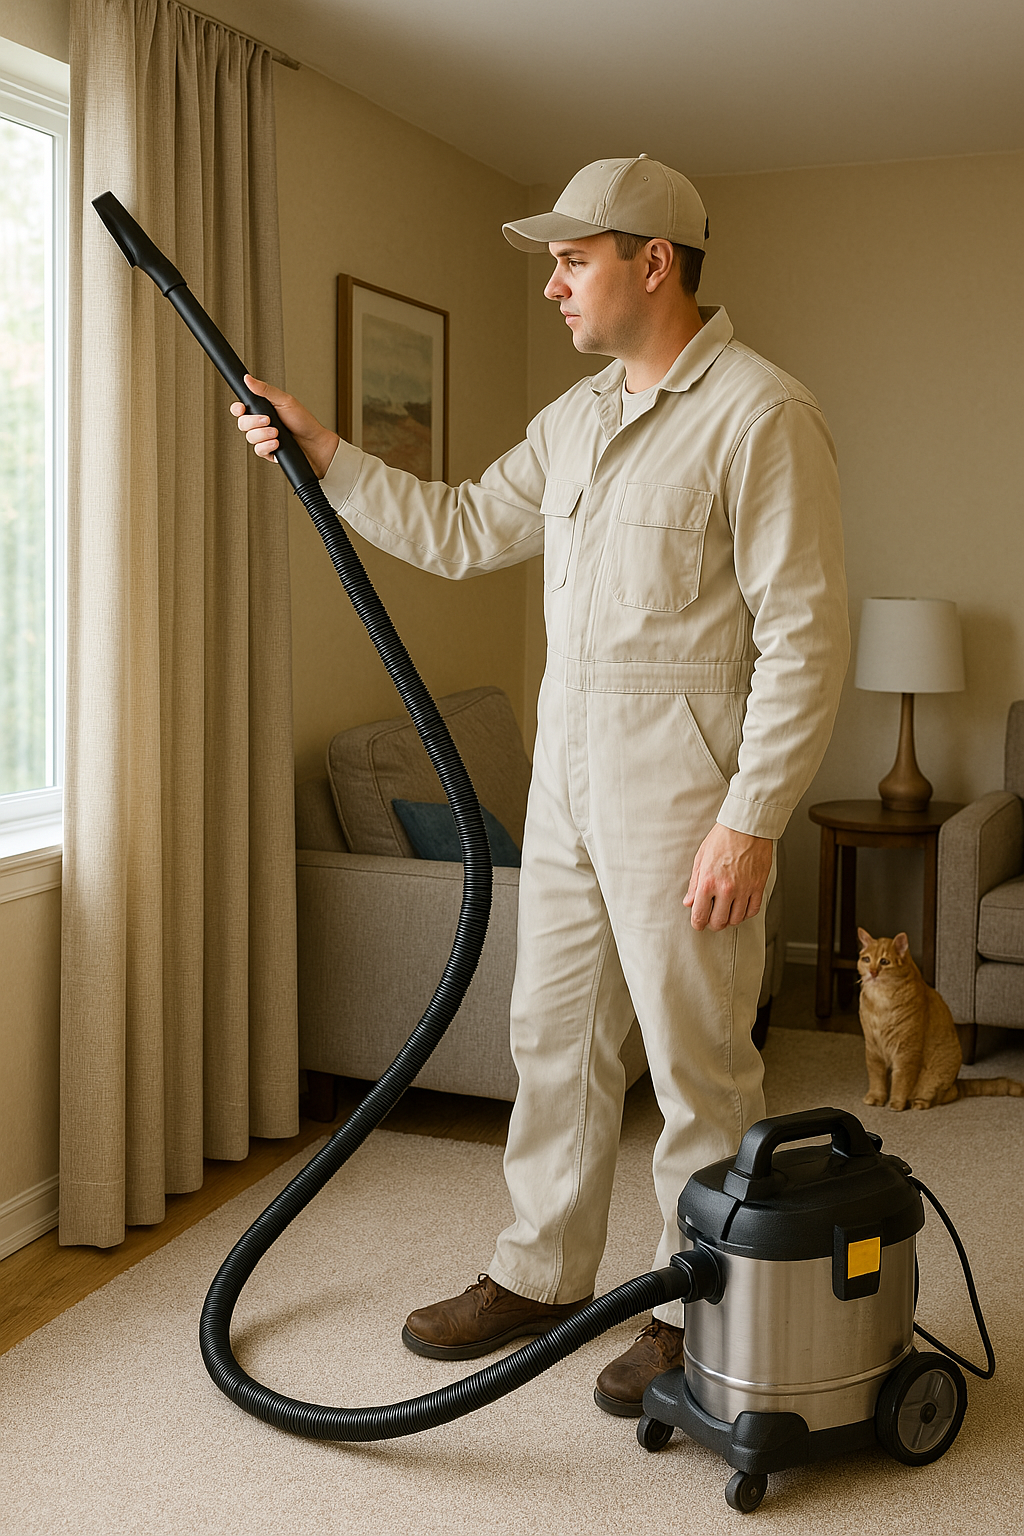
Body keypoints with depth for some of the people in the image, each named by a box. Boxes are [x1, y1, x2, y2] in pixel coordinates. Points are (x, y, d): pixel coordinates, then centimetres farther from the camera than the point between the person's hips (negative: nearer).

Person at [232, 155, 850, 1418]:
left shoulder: (760, 414, -14)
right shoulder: (577, 416, 13)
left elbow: (805, 637, -17)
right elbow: (464, 531, 20)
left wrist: (752, 819, -20)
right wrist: (323, 454, 13)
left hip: (684, 806, -8)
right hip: (568, 790, 8)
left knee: (699, 1064, 3)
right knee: (555, 1037, 16)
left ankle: (701, 1310, 21)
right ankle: (542, 1274, 31)